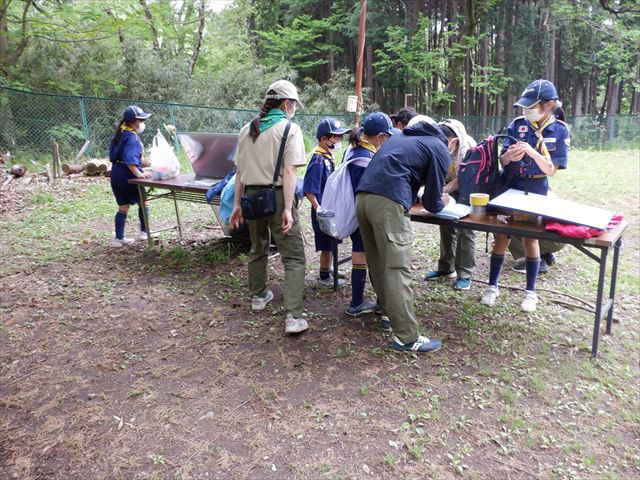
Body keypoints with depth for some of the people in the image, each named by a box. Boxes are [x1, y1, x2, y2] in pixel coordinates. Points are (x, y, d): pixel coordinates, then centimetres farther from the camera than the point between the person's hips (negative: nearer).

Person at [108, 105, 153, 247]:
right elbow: (130, 159, -29)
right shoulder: (132, 136, -17)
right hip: (128, 173, -8)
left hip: (116, 172, 8)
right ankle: (144, 232, 19)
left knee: (123, 206, 12)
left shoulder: (121, 133, 11)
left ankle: (119, 238, 13)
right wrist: (138, 174, -34)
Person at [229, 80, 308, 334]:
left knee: (257, 248, 24)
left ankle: (258, 295, 40)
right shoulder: (290, 129, -6)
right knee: (294, 256, -2)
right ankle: (293, 316, -10)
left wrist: (237, 204, 15)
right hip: (277, 197, -6)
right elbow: (289, 172, -15)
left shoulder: (247, 129, 10)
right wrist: (288, 209, -18)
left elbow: (240, 171, 11)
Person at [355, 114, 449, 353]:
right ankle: (406, 337, -3)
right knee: (398, 268, -6)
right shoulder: (440, 149, 12)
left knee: (377, 261, 20)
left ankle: (387, 308, 36)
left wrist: (410, 199, 46)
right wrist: (439, 204, 33)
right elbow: (432, 201, 11)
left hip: (363, 196, 8)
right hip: (388, 202, -7)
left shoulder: (399, 138, 32)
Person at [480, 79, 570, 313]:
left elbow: (551, 170, -11)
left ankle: (530, 291, 21)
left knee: (531, 239, 6)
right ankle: (492, 286, 18)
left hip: (535, 193, -1)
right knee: (502, 237, 4)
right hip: (509, 188, 1)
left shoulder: (560, 131, -7)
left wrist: (532, 152, -27)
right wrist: (510, 155, -26)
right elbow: (502, 161, -3)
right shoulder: (517, 125, -4)